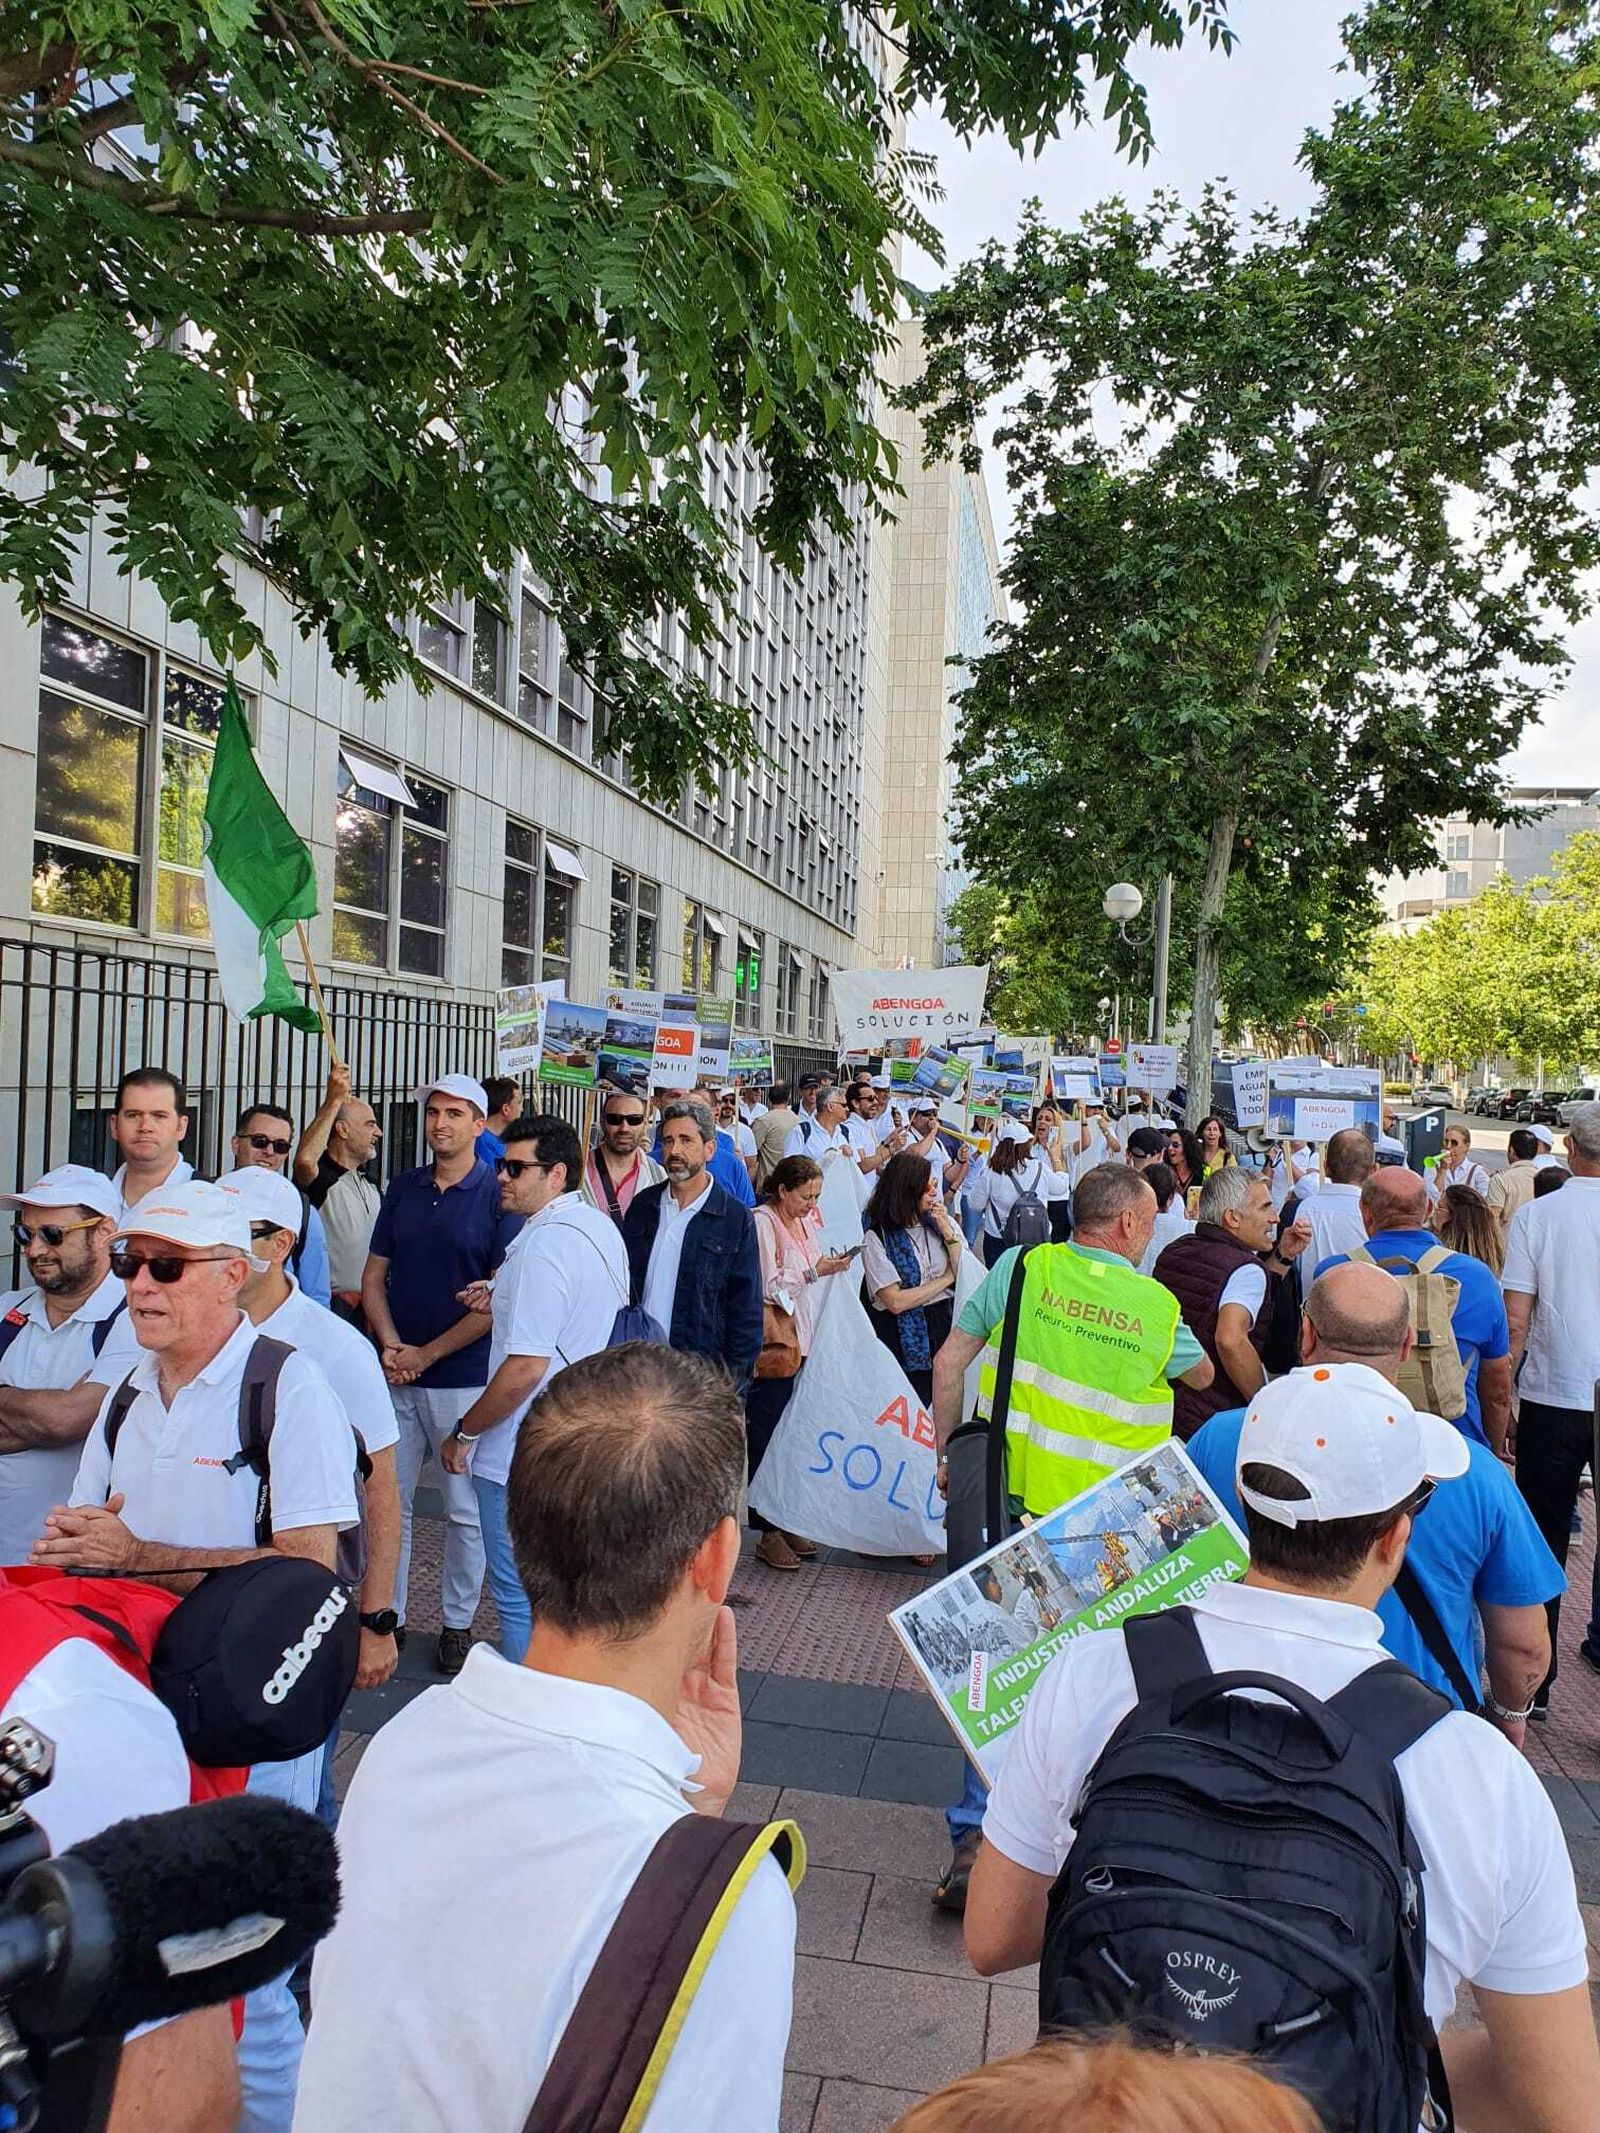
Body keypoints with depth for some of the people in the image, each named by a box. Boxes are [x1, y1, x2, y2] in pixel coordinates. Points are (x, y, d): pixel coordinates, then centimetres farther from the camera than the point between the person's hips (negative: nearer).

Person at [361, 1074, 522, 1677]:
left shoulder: (499, 1195, -7)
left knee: (465, 1511, 7)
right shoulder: (402, 1187, 7)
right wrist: (391, 1346, -7)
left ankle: (457, 1624, 22)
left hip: (464, 1378, -4)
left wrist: (424, 1355, -10)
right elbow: (374, 1277, 9)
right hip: (396, 1376, 4)